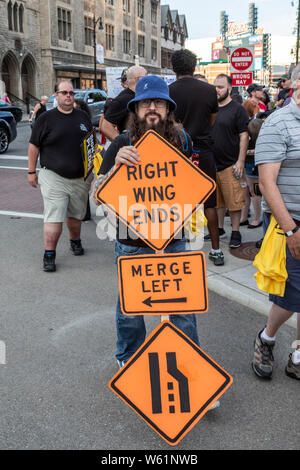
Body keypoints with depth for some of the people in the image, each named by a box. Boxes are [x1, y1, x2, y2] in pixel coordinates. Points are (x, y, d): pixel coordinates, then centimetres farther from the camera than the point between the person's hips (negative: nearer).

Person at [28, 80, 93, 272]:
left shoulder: (83, 116, 11)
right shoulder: (46, 118, 0)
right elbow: (34, 146, 2)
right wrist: (32, 171, 0)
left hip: (81, 178, 4)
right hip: (54, 178, -4)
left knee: (76, 214, 16)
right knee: (54, 217, -9)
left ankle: (75, 241, 38)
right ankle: (49, 254, -2)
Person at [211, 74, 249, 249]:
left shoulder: (238, 109, -3)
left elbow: (244, 136, -8)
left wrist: (240, 162, -15)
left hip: (230, 164, -5)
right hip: (211, 164, 6)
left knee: (234, 200, -3)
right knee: (216, 199, 13)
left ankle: (236, 232, 8)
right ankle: (219, 228, 26)